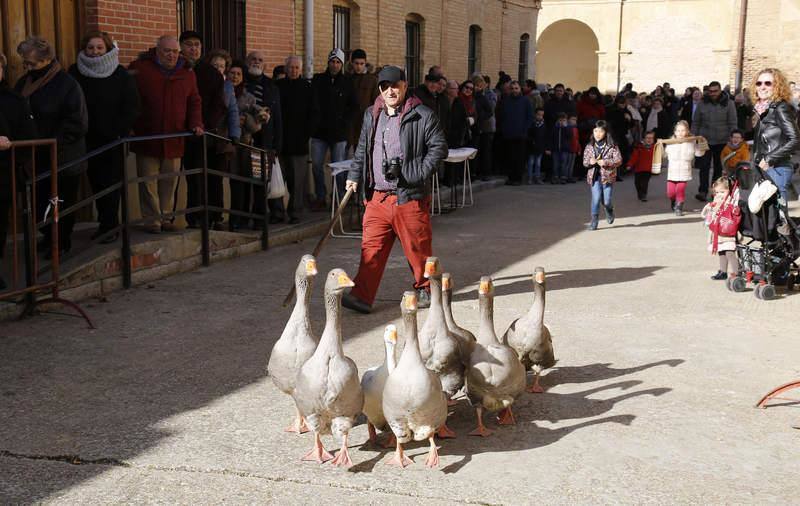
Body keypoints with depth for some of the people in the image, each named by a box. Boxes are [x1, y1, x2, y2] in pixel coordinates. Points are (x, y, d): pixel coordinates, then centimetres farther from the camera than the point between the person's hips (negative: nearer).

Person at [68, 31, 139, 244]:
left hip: (113, 138, -3)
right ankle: (104, 222, 16)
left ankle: (110, 225, 1)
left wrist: (121, 132, -11)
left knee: (111, 182, -4)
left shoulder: (121, 75, -2)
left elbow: (131, 107, -3)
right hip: (88, 139, 3)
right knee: (96, 182, 7)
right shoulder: (75, 73, 5)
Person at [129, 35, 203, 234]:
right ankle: (152, 220, 7)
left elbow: (194, 102, 15)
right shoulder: (140, 68, 0)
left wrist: (196, 123, -1)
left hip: (174, 139, 3)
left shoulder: (187, 74, 9)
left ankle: (165, 217, 19)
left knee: (169, 182, 8)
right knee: (148, 181, 0)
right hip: (146, 137, -3)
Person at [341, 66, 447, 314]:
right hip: (377, 197, 4)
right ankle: (362, 296, 0)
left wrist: (419, 173, -12)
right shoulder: (371, 116, 15)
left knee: (417, 247, 6)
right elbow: (362, 150, 23)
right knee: (371, 247, 0)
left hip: (409, 197, -4)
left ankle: (425, 290, 24)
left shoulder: (423, 116, -3)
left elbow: (439, 147, -4)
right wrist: (355, 176, 13)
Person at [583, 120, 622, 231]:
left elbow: (619, 160, -8)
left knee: (607, 200, 2)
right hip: (594, 176, 1)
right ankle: (594, 220, 0)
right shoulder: (589, 146, 6)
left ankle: (609, 211, 38)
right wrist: (589, 162, -14)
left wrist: (606, 162, -22)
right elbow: (585, 161, 9)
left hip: (608, 176, -1)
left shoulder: (612, 146, -3)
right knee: (596, 198, -10)